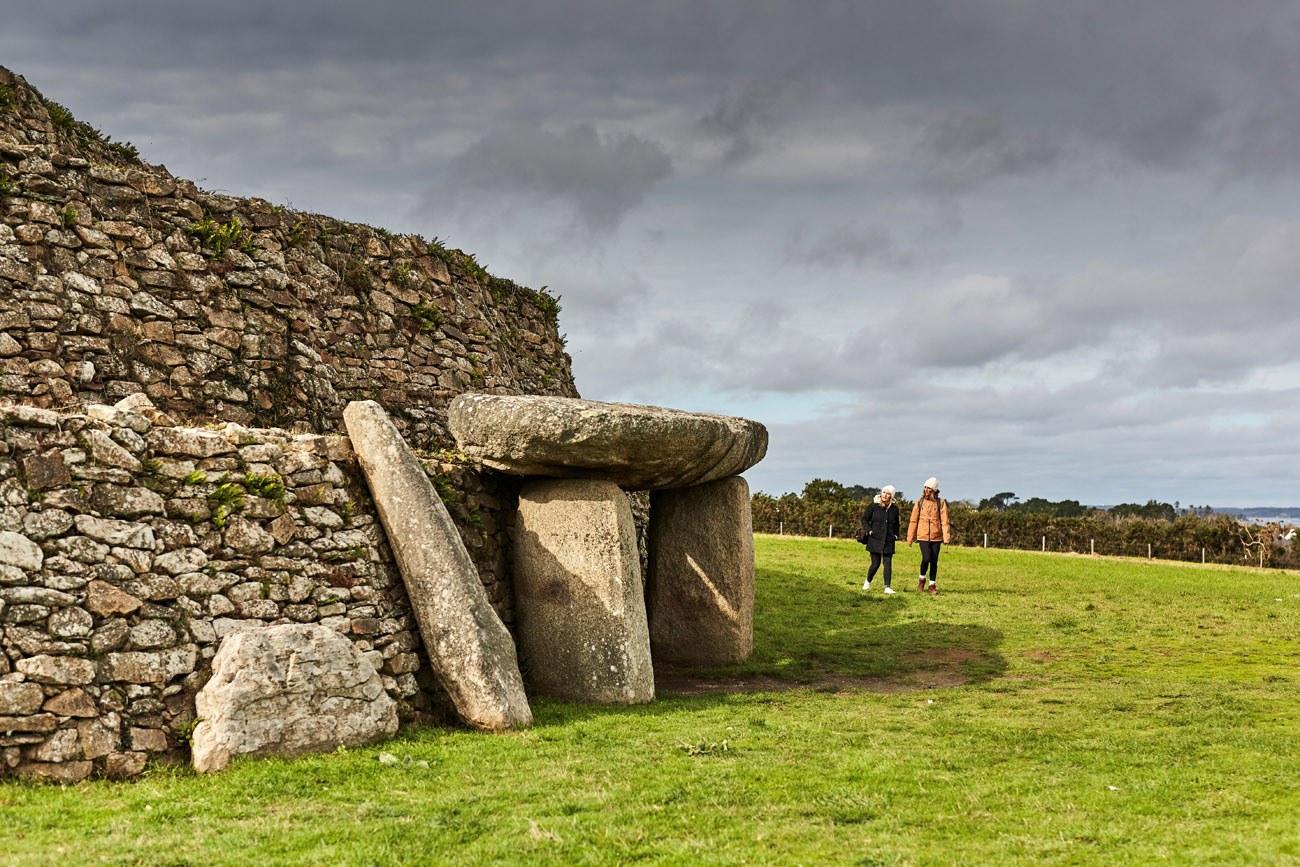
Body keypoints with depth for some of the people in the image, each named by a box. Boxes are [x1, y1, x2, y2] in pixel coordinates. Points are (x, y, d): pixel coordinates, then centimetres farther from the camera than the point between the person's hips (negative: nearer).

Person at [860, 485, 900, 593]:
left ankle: (887, 587, -5)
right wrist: (868, 530, -8)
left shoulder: (894, 508, 6)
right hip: (875, 540, -2)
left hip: (889, 541, 2)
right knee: (875, 564, 0)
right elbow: (864, 519, 5)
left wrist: (896, 534, 10)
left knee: (887, 563, -6)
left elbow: (896, 524, 22)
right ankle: (868, 582, 26)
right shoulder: (874, 505, -3)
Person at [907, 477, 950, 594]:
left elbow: (944, 522, -1)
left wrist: (946, 538, -9)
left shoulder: (941, 503, 1)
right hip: (923, 536, 0)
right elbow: (913, 521, 7)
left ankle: (932, 585, 16)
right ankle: (922, 579, 10)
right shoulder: (920, 502, 4)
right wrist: (910, 538, 6)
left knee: (934, 561, 4)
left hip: (936, 537, 1)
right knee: (926, 558, -16)